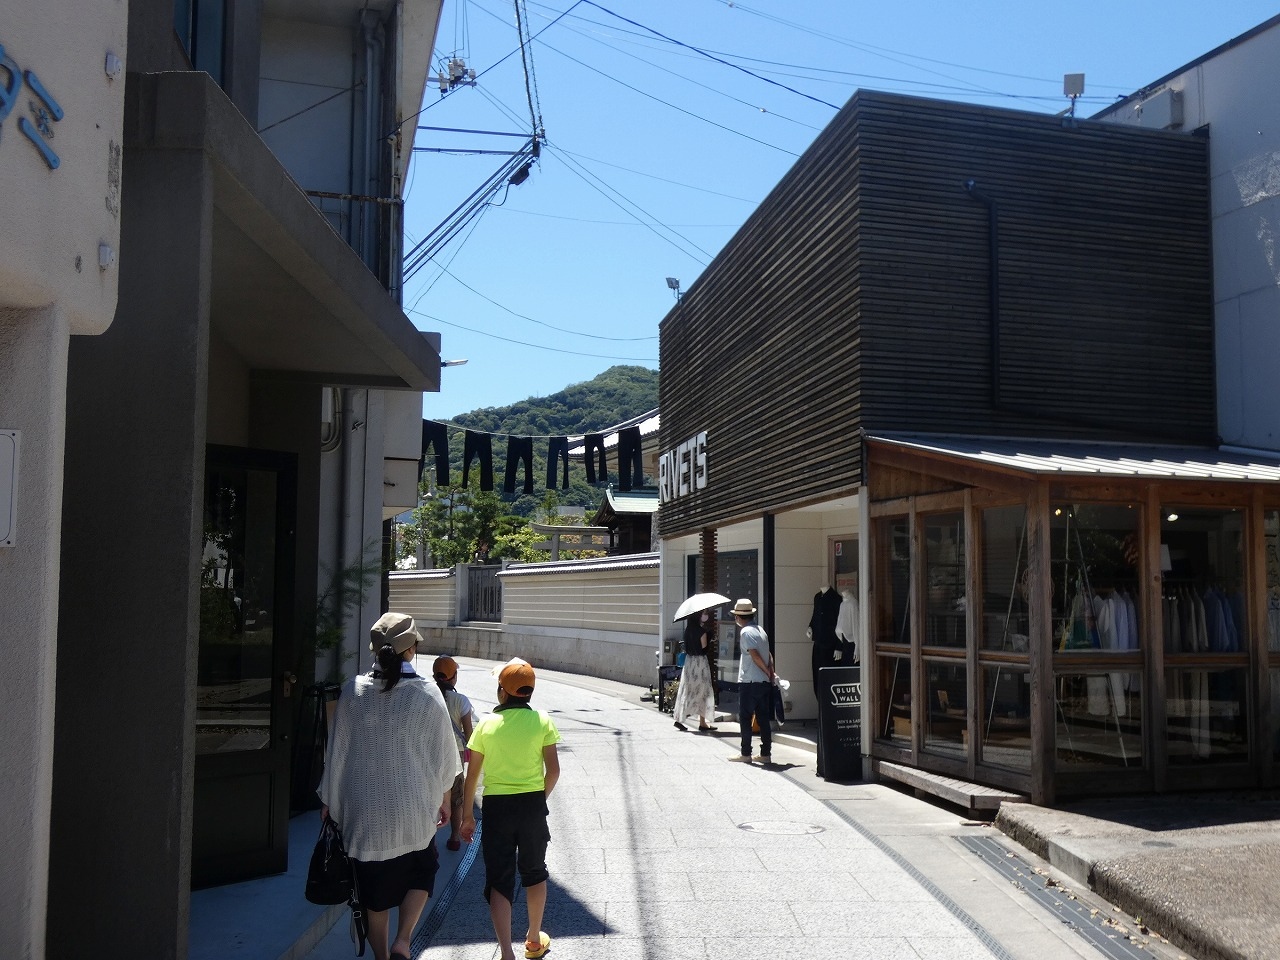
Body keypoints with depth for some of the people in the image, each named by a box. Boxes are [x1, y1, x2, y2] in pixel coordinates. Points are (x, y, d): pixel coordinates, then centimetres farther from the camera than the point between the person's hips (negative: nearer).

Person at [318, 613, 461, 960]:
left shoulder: (353, 691, -6)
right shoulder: (426, 693, -10)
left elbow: (337, 750, 0)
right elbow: (444, 752, -2)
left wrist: (330, 800, 12)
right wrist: (443, 798, 13)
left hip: (363, 807, 1)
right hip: (412, 807, -1)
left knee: (374, 883, 15)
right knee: (421, 870, 20)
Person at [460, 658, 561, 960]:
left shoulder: (487, 724, -4)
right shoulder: (542, 722, -5)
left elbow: (472, 775, -1)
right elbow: (553, 770, -6)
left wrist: (467, 815, 9)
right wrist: (539, 798, 11)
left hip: (496, 806, -1)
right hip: (533, 804, 1)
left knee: (498, 879, 5)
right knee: (534, 872, 20)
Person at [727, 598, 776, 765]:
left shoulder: (746, 632, -10)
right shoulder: (760, 630, 15)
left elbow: (755, 655, -18)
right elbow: (768, 654, 10)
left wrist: (768, 672, -8)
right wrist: (771, 671, 1)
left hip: (749, 682, -8)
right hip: (764, 682, 8)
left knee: (745, 718, 0)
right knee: (763, 718, 9)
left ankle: (745, 754, 3)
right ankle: (766, 754, 10)